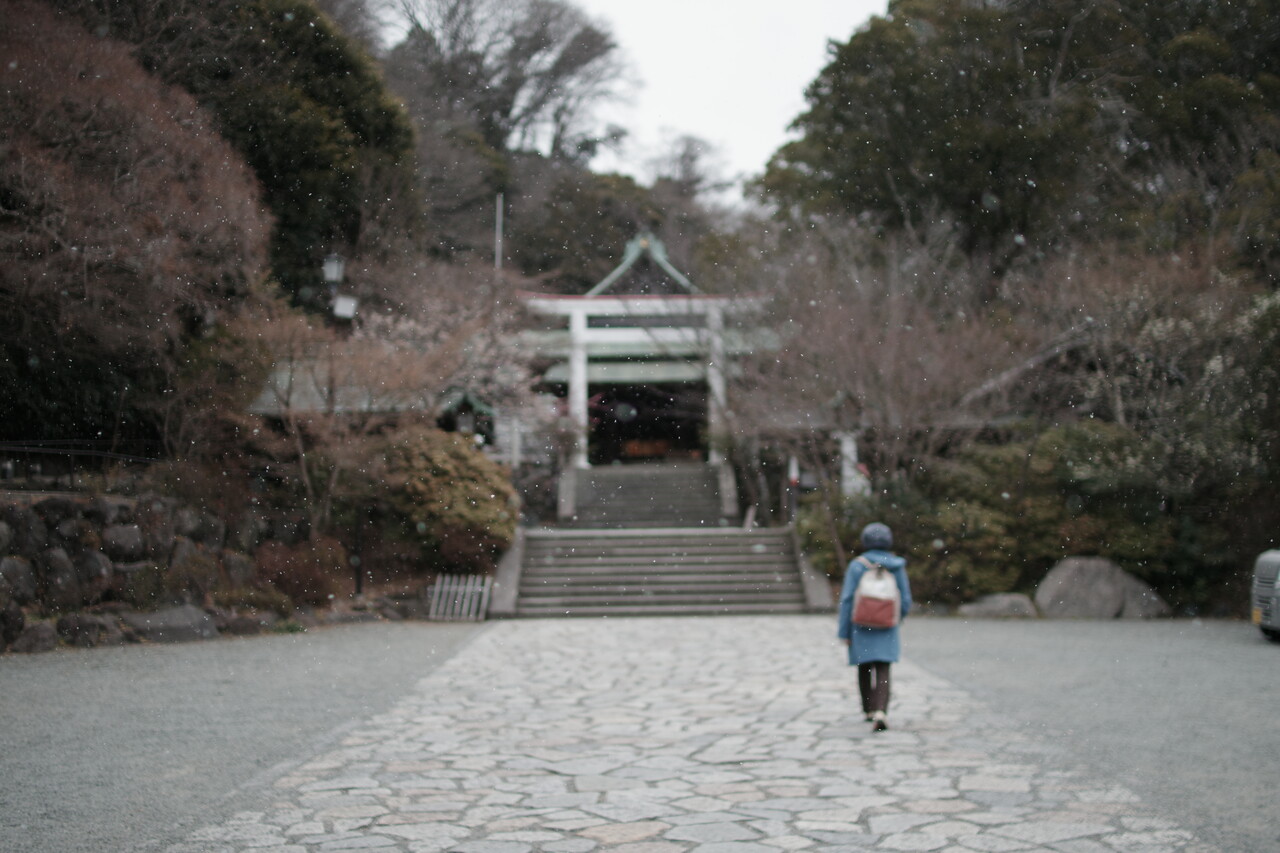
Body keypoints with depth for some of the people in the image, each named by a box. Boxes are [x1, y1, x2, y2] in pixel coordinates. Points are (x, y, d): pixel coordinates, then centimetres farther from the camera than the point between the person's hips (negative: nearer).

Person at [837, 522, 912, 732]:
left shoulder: (856, 565, -7)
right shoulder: (897, 566, -1)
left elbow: (847, 599, -10)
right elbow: (905, 600, 1)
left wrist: (844, 632, -4)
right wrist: (897, 619, 22)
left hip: (861, 626, 0)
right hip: (886, 629, 0)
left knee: (865, 668, 19)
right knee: (882, 672, -4)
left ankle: (869, 710, 33)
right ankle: (880, 712, -25)